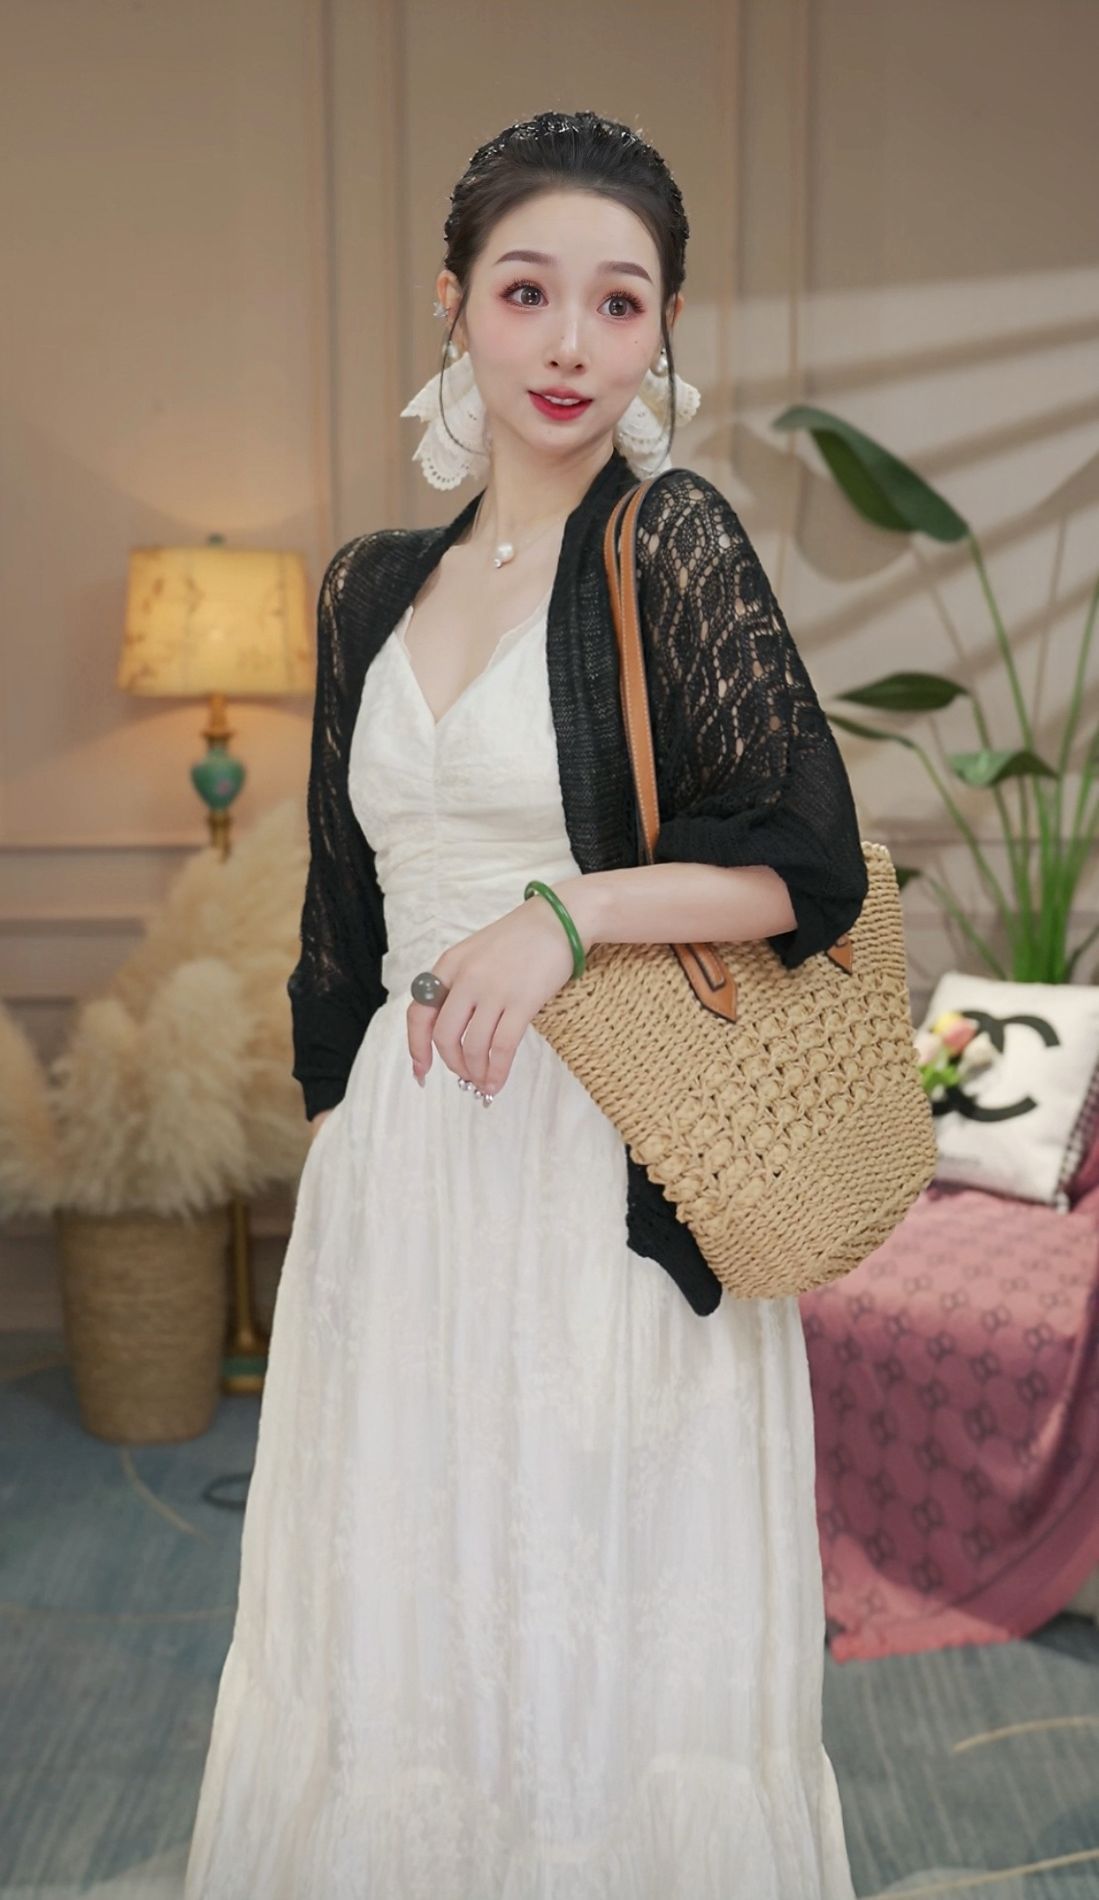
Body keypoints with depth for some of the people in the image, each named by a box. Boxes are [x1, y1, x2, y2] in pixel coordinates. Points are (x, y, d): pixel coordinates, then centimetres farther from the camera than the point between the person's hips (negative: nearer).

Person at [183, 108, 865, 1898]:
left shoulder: (674, 540, -6)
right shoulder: (374, 586, 9)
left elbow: (810, 867, -9)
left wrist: (566, 908, -21)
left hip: (618, 1165, -5)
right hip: (400, 1165, 5)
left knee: (612, 1638, 8)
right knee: (395, 1619, 17)